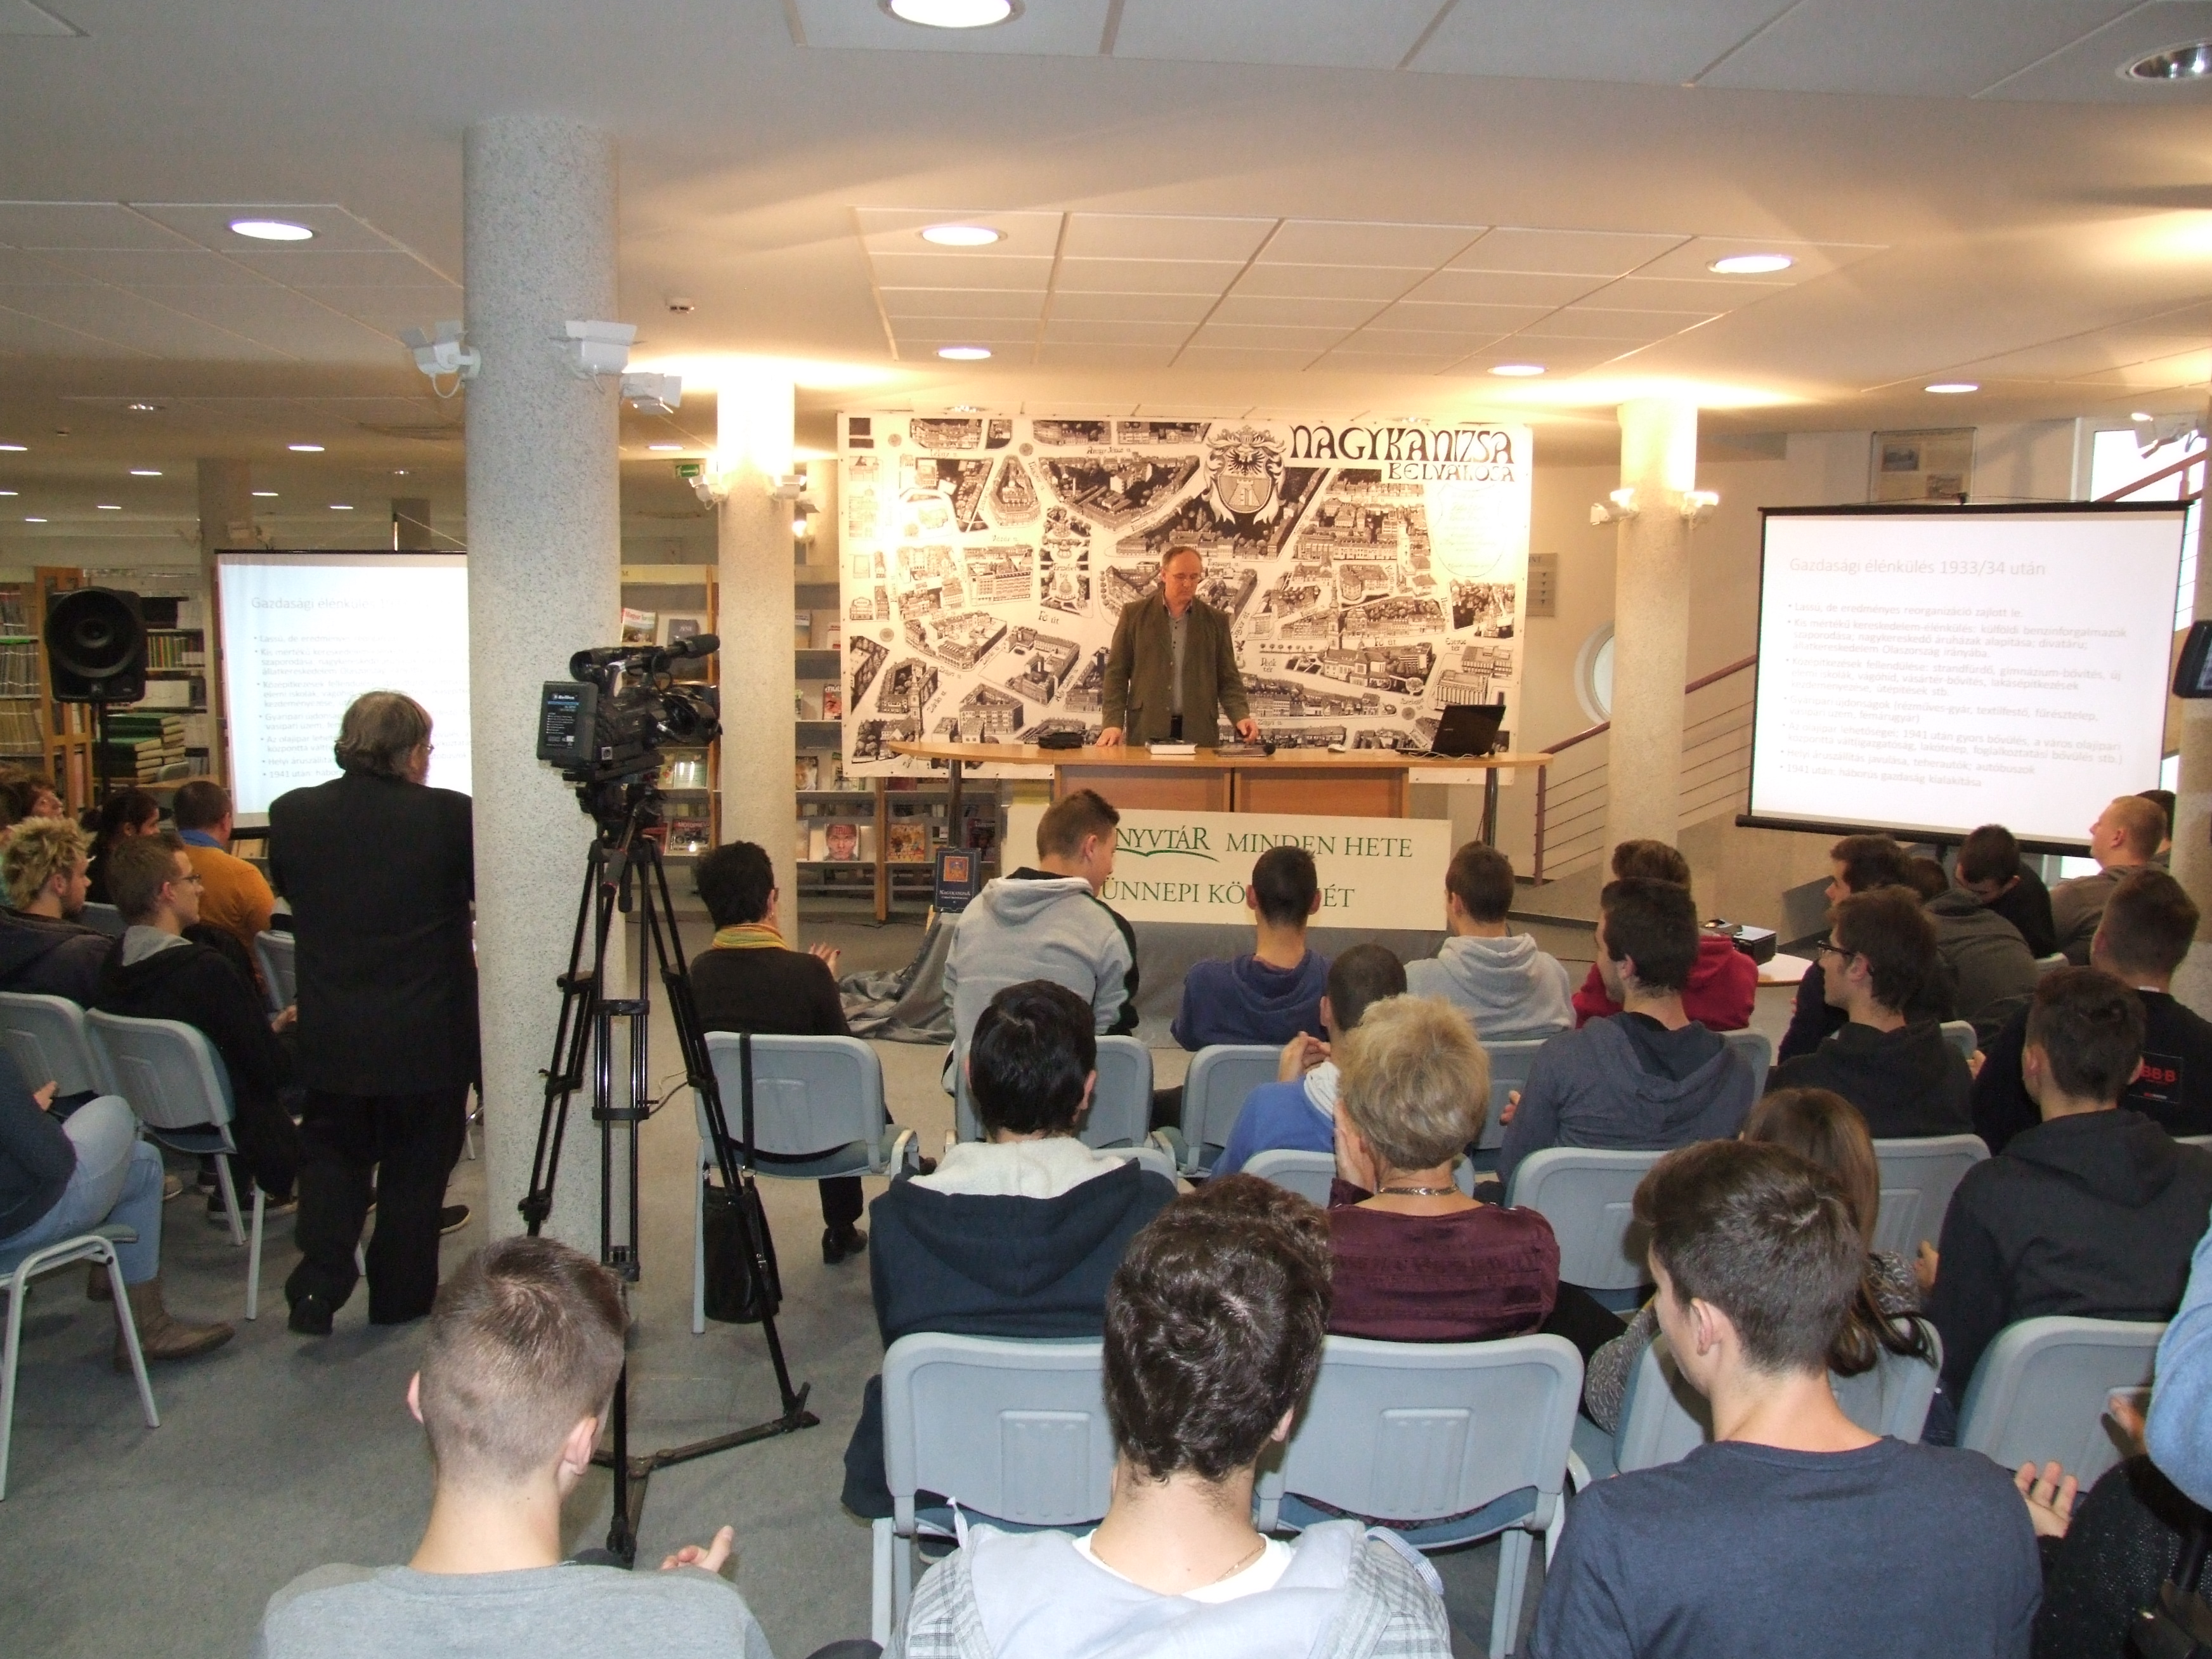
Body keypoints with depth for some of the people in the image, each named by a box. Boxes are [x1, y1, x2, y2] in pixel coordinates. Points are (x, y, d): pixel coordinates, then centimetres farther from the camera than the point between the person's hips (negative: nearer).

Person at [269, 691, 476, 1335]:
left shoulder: (292, 814, -4)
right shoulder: (448, 815, -16)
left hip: (330, 1033, 3)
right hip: (428, 1033, -3)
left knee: (333, 1153, 20)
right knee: (416, 1162, 12)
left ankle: (317, 1287, 10)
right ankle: (400, 1295, 24)